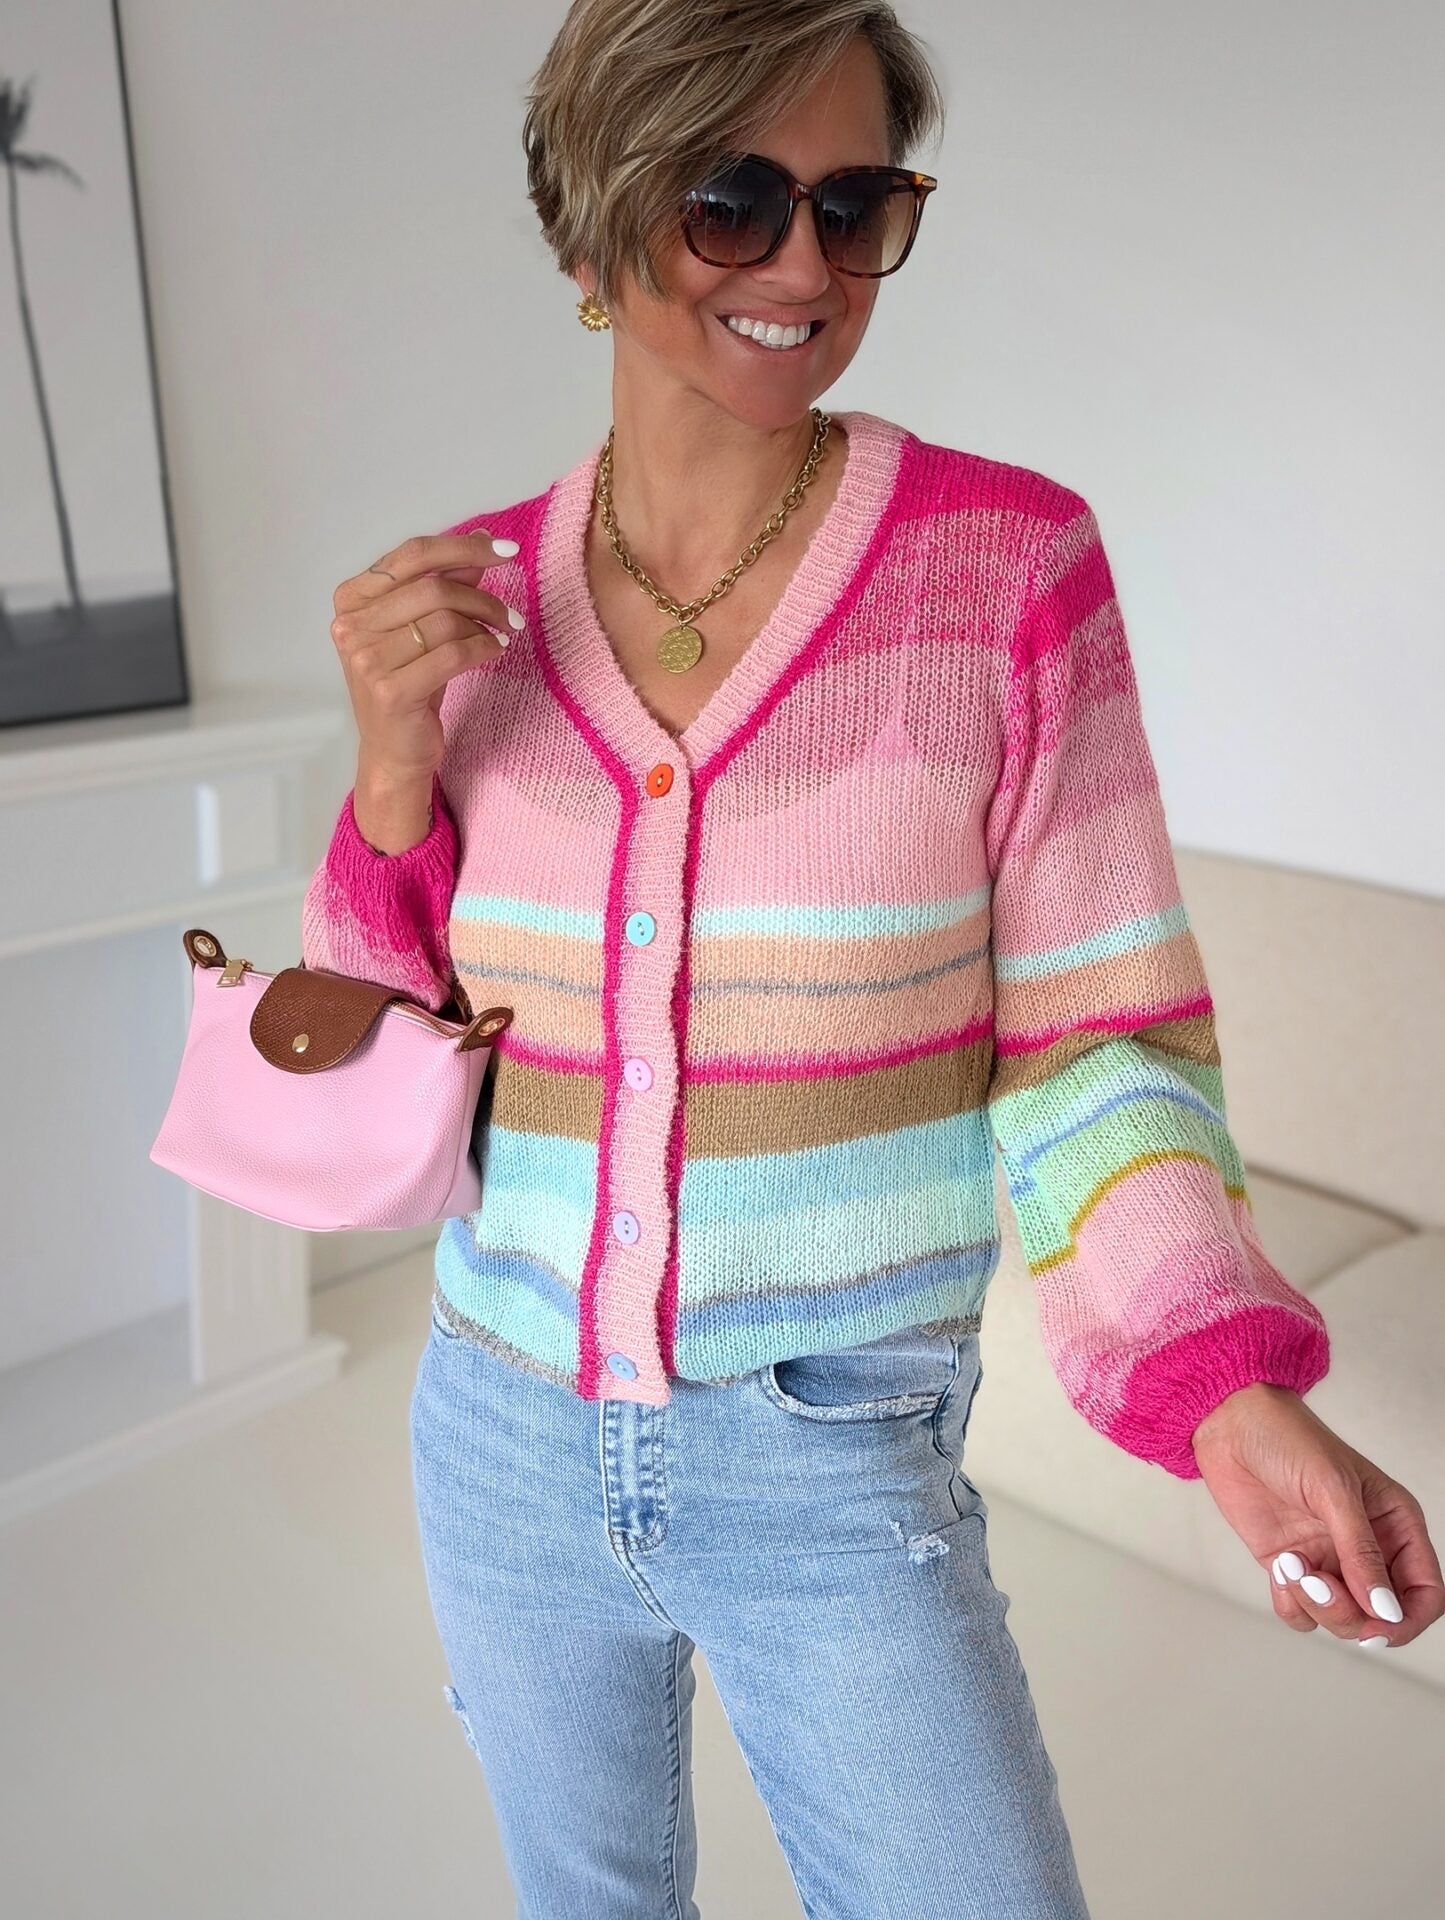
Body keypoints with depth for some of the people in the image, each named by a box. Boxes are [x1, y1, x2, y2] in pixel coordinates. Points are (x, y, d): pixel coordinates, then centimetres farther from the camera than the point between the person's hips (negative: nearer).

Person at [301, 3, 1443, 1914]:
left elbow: (1090, 1043, -9)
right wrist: (396, 777, -16)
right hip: (511, 1434, 3)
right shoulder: (467, 601, -4)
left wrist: (1231, 1391, -23)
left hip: (841, 1469, -3)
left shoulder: (1010, 561, -13)